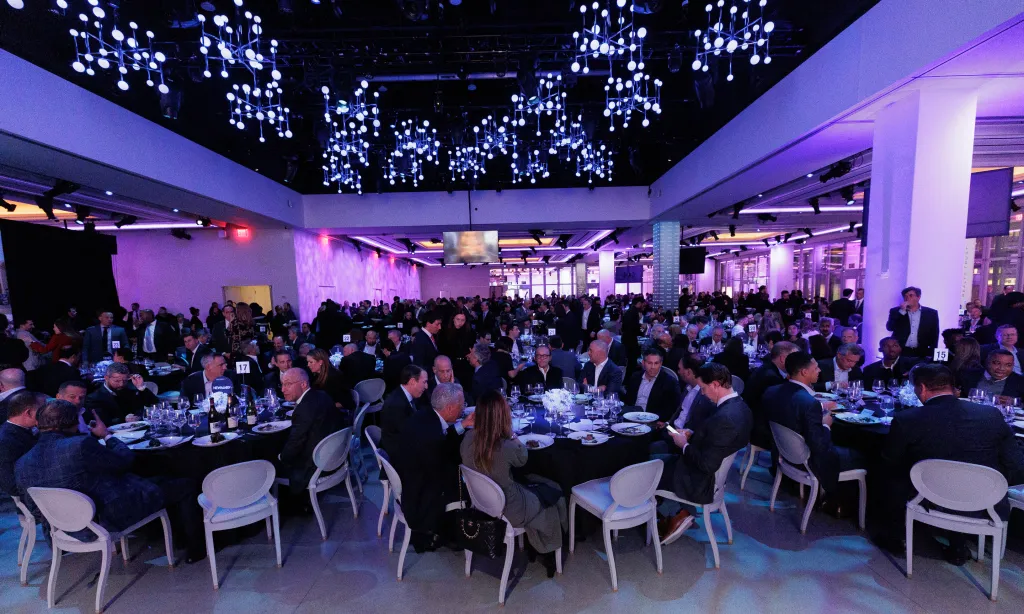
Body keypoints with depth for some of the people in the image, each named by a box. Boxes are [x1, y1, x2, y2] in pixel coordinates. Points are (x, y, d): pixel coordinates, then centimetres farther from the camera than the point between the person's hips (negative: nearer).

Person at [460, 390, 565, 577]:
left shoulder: (468, 438, -20)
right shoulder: (506, 447, -34)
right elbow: (522, 458, -10)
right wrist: (511, 434, -6)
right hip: (506, 509, -5)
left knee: (532, 481, 26)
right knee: (554, 493, 19)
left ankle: (534, 544, 40)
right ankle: (548, 553, 40)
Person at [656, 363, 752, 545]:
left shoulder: (725, 417, -33)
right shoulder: (739, 405, -3)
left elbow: (707, 465, -29)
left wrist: (685, 445, -16)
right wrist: (692, 435, 1)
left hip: (702, 483, -9)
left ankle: (678, 515, 23)